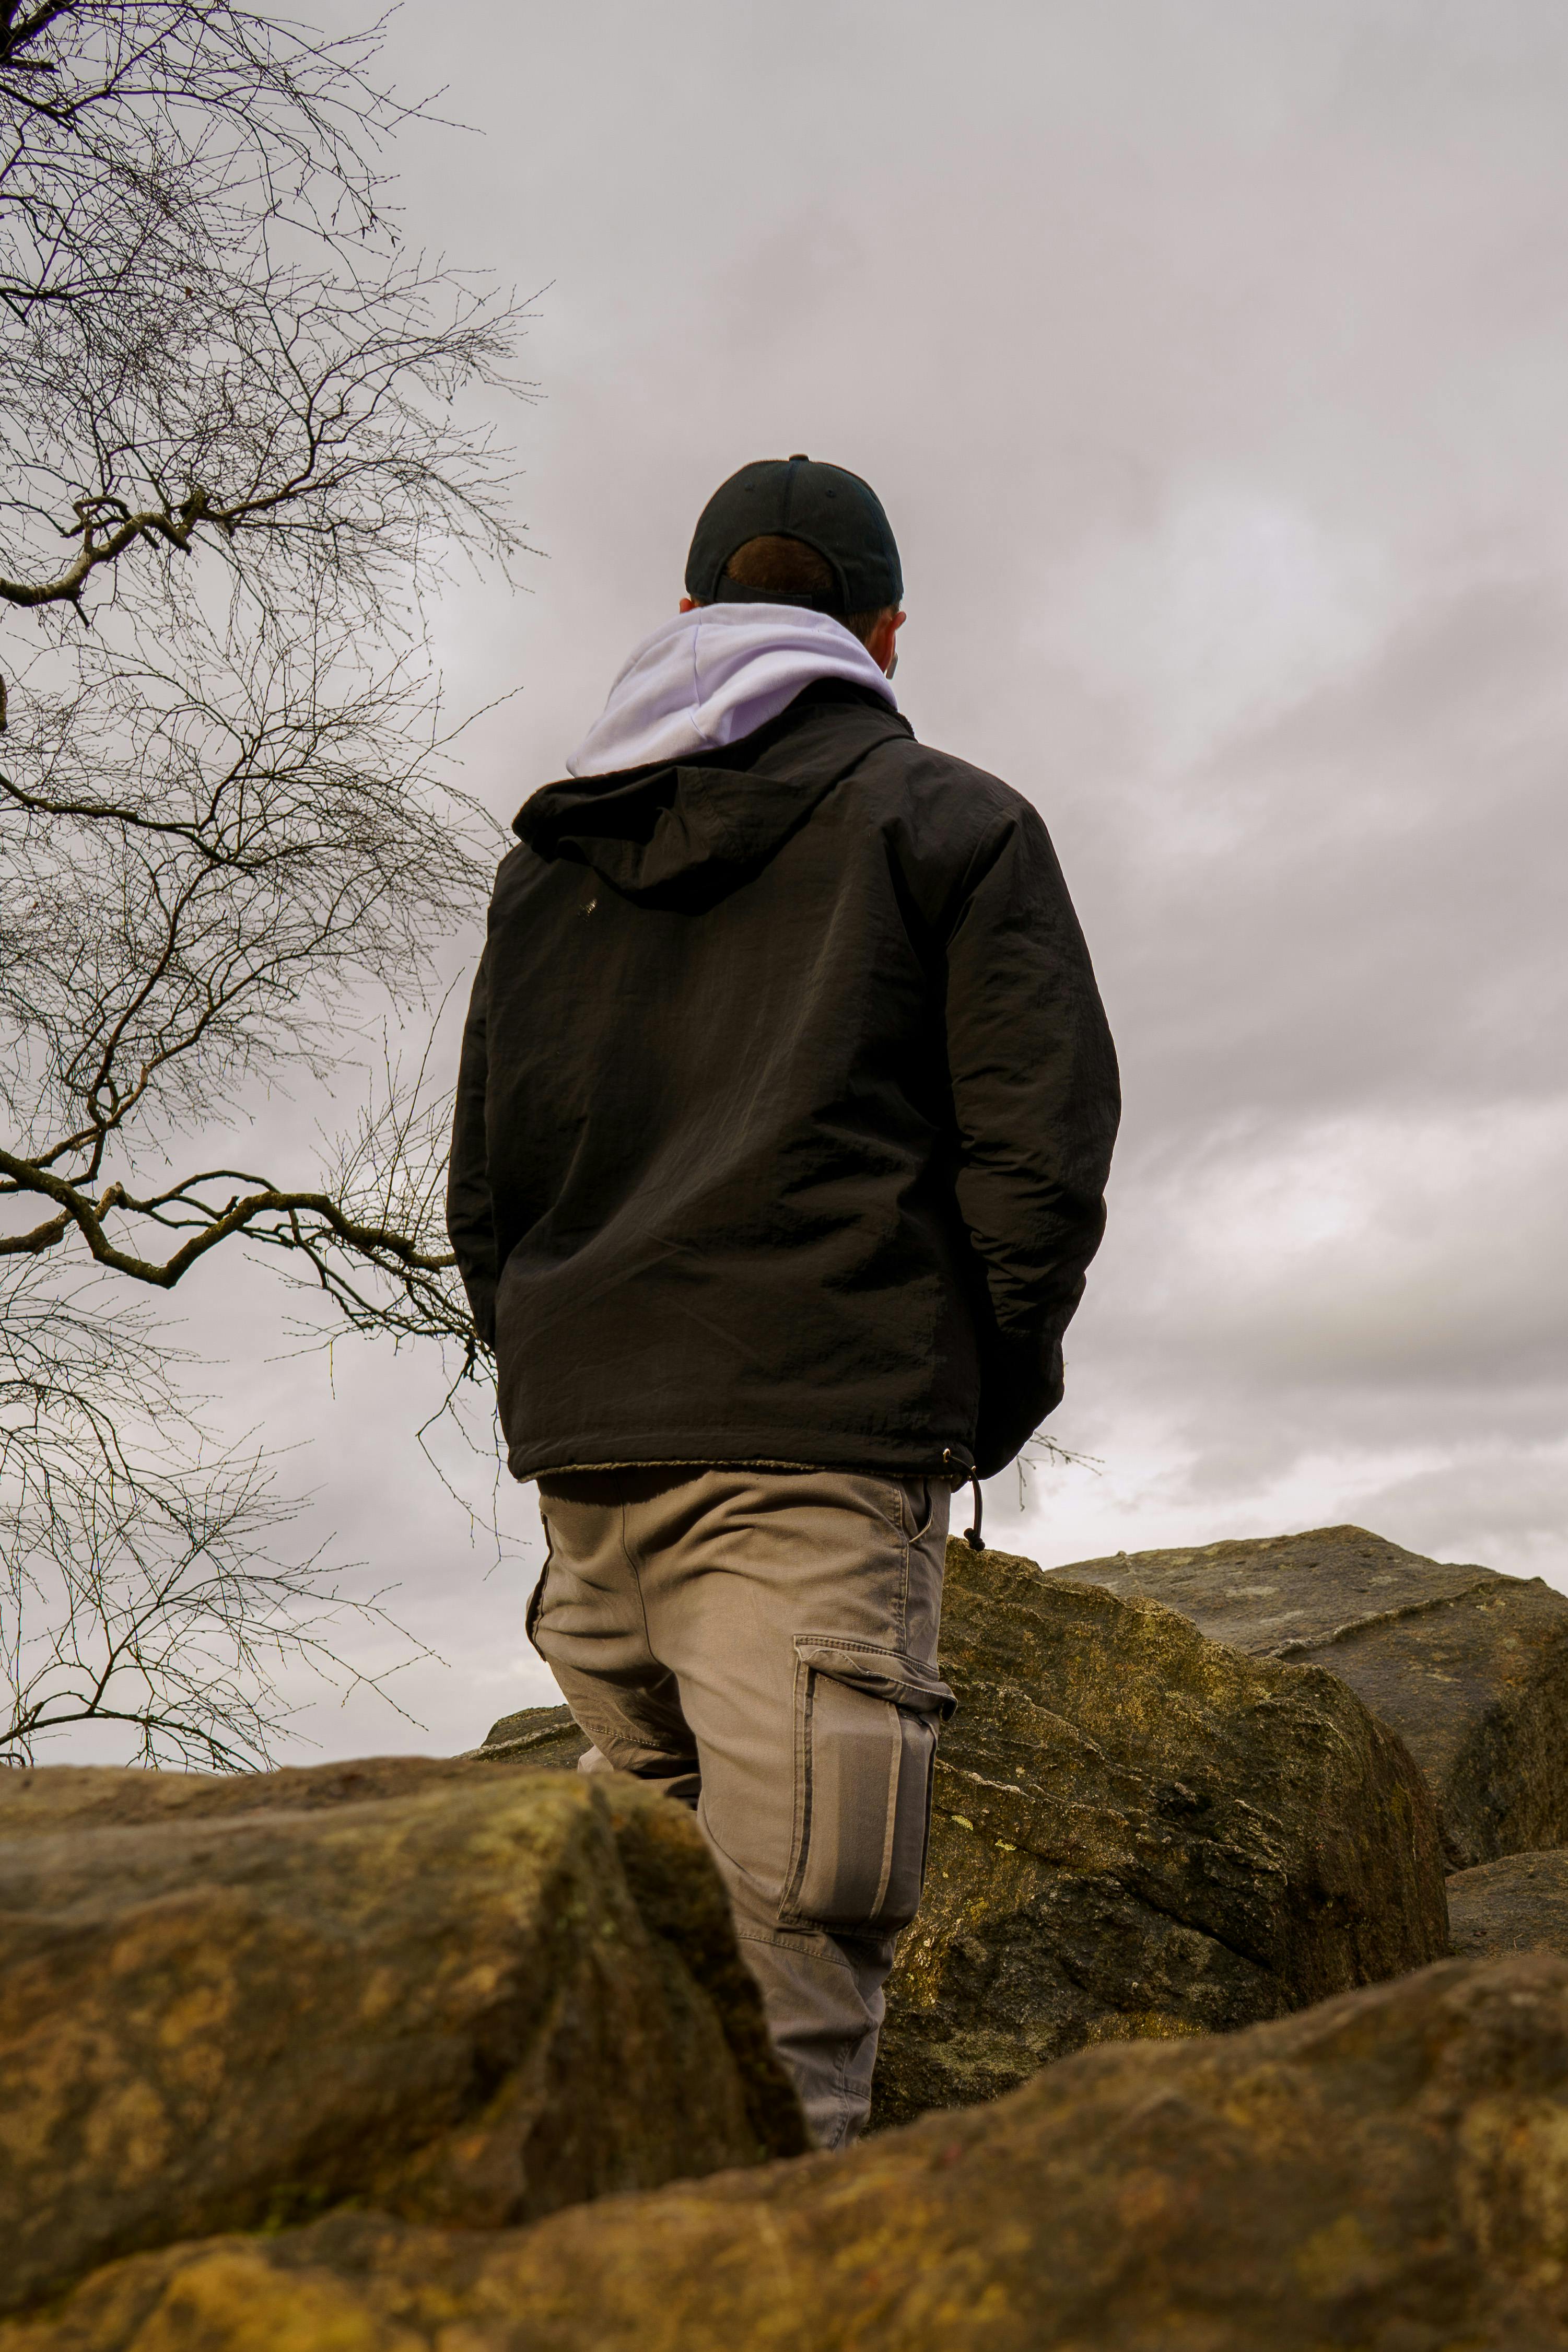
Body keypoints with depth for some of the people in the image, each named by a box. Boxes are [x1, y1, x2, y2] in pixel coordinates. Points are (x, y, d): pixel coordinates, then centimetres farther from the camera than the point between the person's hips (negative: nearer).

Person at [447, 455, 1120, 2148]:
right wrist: (979, 1415, 7)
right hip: (816, 1448, -5)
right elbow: (1042, 1155, -4)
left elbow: (484, 1190, 16)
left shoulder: (549, 852, 19)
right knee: (779, 2040, -4)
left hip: (579, 1461, 5)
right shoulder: (951, 823, 6)